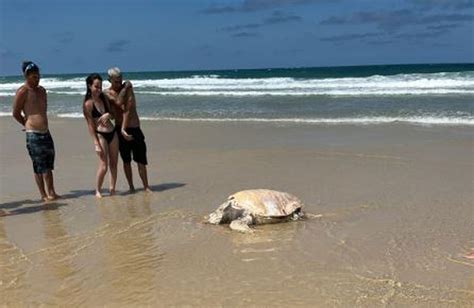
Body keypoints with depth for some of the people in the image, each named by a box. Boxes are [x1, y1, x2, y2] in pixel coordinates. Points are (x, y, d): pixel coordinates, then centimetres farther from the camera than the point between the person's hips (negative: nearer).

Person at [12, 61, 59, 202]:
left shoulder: (42, 90, 13)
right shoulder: (22, 91, -9)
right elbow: (16, 113, -5)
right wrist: (27, 124, 7)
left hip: (45, 132, 7)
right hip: (33, 134, -7)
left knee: (48, 164, 10)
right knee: (39, 166, -1)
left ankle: (51, 192, 17)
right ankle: (44, 195, 6)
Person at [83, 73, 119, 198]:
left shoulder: (103, 98, 8)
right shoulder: (88, 104, -10)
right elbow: (90, 125, -11)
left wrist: (108, 115, -9)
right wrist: (96, 144, -15)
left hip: (112, 133, 6)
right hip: (100, 135, -6)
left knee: (113, 164, 8)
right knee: (103, 166, -9)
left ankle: (112, 188, 18)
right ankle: (98, 191, 8)